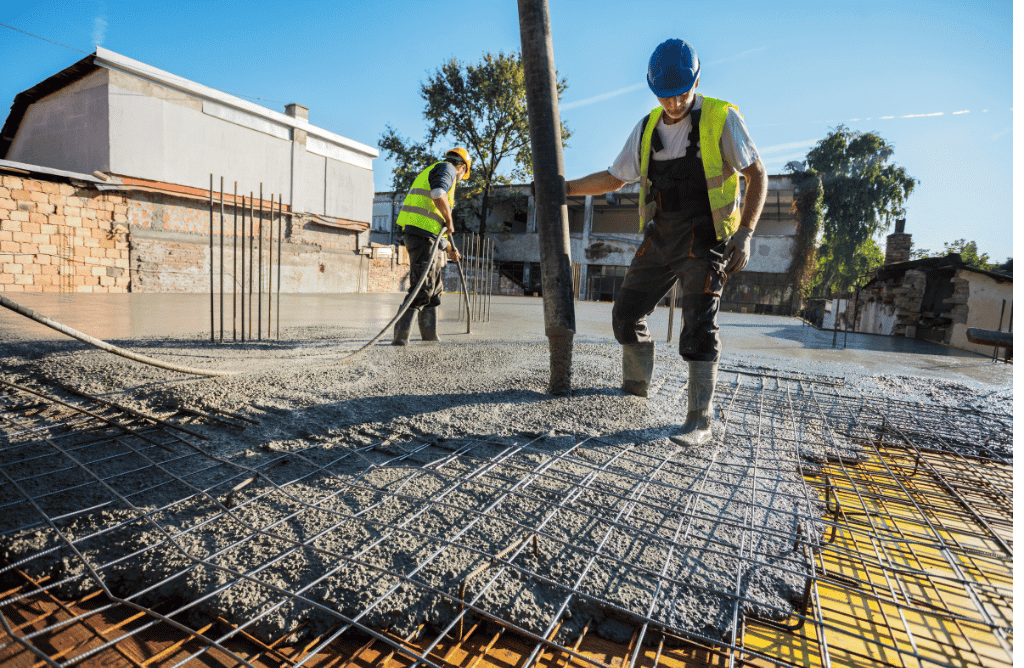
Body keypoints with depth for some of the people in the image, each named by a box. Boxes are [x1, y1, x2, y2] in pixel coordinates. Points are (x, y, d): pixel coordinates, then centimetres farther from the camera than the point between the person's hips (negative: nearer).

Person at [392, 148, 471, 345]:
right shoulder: (447, 168, 3)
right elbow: (438, 193, -23)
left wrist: (451, 248, 37)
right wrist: (449, 220, -12)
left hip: (427, 238, 10)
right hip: (423, 236, -10)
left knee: (434, 290, 14)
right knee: (423, 288, -13)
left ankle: (430, 336, 21)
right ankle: (401, 334, -15)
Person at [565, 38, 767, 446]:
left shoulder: (722, 119, -4)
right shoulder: (647, 128, 9)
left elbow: (757, 175, -4)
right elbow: (614, 178, 16)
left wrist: (744, 234, -16)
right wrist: (565, 188, 7)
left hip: (705, 241, -5)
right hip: (660, 239, 5)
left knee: (699, 325, -13)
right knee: (626, 315, 3)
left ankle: (699, 422, -5)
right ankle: (635, 387, 26)